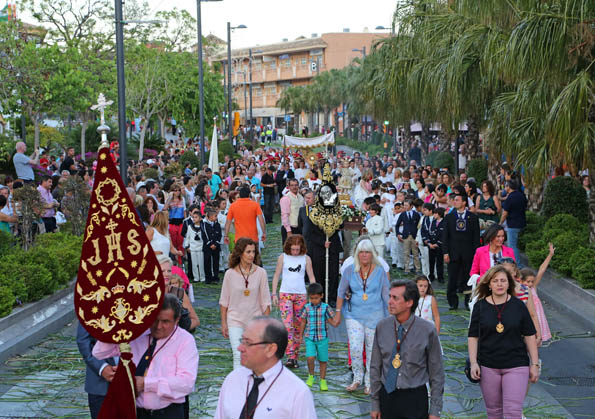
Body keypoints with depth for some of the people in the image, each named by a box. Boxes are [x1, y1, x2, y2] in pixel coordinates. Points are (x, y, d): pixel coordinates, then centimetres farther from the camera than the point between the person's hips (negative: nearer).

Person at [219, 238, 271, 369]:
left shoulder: (260, 273, -4)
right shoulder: (230, 273, -6)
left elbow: (266, 301, 1)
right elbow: (224, 301, 3)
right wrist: (223, 323, 3)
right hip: (235, 320, -1)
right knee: (238, 356, -12)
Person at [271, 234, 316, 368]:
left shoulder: (306, 258, 3)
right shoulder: (283, 257, 1)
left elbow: (311, 277, 7)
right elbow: (276, 275, 7)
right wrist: (274, 294, 2)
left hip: (301, 295, 1)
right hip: (285, 294, -1)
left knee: (298, 327, 5)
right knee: (287, 325, -14)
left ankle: (295, 357, 15)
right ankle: (290, 357, -19)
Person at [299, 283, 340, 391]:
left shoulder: (326, 308, -2)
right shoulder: (306, 308, 1)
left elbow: (331, 320, 1)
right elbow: (303, 323, 9)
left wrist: (336, 323, -21)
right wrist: (300, 336, 12)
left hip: (322, 338, 0)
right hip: (309, 338, 0)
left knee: (323, 360, 7)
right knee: (310, 358, -17)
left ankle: (323, 381, 22)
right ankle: (311, 376, 9)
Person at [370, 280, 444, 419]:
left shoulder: (427, 330, -10)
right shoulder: (382, 327, -2)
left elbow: (436, 373, -4)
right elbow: (375, 367, 5)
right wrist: (375, 404, 6)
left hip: (415, 398, -2)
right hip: (387, 397, 2)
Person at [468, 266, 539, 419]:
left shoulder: (518, 305, 1)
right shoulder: (480, 306, 2)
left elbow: (529, 336, 4)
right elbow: (473, 337, 3)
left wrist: (534, 364, 2)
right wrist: (473, 363, -6)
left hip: (516, 366, -1)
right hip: (488, 367, 1)